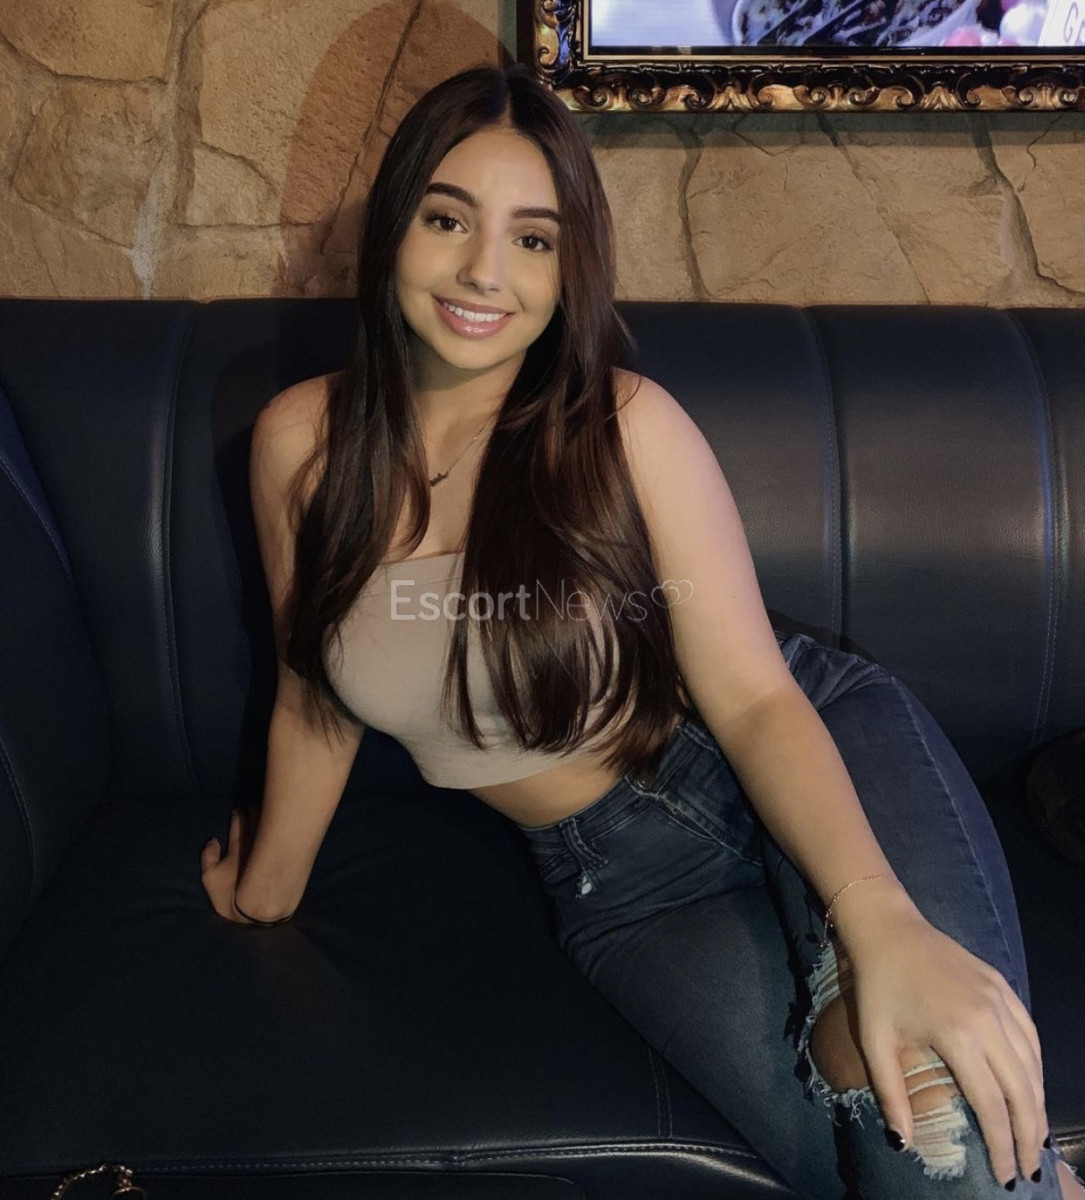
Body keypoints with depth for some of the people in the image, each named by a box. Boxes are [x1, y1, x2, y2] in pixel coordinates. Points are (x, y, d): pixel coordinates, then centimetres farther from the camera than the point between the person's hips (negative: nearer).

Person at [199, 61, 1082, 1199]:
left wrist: (881, 921, -30)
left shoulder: (625, 426, -10)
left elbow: (757, 696, -14)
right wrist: (267, 888, 22)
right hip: (620, 877, 2)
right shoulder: (302, 442, -3)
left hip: (818, 755, -1)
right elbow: (315, 697, 11)